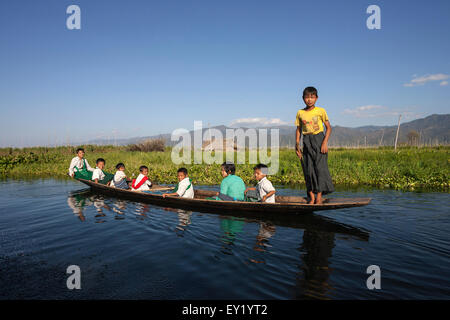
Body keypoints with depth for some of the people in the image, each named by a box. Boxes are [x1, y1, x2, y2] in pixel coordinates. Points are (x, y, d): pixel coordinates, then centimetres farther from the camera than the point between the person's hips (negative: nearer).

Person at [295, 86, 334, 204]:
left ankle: (319, 196, 1)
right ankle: (311, 197, 7)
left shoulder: (321, 111, 0)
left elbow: (328, 128, 1)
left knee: (320, 167, -6)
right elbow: (298, 130, 12)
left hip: (319, 139, -2)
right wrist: (297, 145, 5)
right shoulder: (300, 113, 7)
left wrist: (325, 142, -10)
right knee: (308, 169, 0)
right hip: (307, 142, 3)